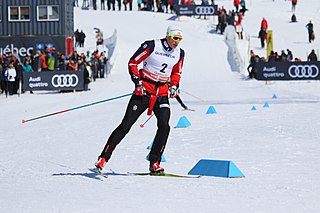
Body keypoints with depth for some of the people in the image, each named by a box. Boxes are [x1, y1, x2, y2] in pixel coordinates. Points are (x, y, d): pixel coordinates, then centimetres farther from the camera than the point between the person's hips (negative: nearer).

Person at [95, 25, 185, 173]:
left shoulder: (179, 53, 5)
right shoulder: (151, 46, -12)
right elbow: (132, 63, -5)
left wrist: (174, 86, 4)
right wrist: (138, 82, -15)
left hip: (162, 94, 4)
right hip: (144, 90, -4)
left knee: (164, 126, -15)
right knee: (125, 126, -6)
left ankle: (154, 163, -6)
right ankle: (103, 158, 1)